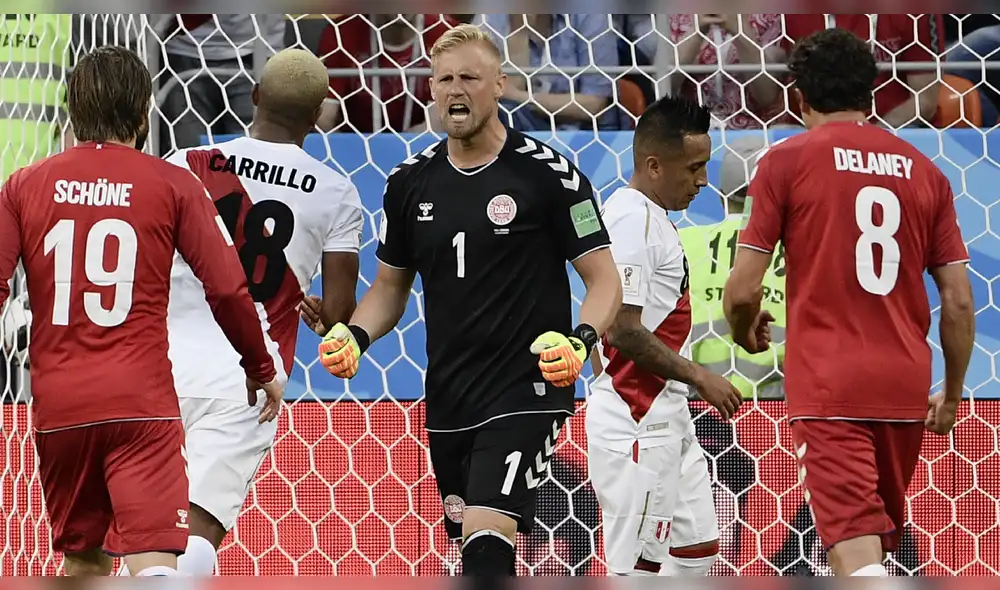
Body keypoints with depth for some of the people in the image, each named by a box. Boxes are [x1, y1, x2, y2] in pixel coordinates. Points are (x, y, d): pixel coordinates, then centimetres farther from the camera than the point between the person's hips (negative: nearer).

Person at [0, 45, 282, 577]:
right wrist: (261, 370, 13)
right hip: (141, 403, -3)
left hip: (57, 404, 3)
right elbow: (227, 289, -2)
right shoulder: (173, 185, 1)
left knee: (82, 561, 19)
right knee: (154, 564, -13)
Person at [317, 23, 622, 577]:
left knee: (486, 545, -21)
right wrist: (353, 336, -1)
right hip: (447, 402, 6)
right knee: (472, 554, 12)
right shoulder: (410, 181, 8)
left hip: (525, 392, -6)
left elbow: (605, 280, -3)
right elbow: (390, 286, 19)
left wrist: (580, 342, -23)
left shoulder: (547, 173, -6)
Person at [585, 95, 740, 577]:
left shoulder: (649, 218, 16)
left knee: (696, 551, 14)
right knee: (637, 568, -9)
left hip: (665, 420, 11)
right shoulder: (632, 220, -16)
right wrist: (699, 378, -16)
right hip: (636, 424, -11)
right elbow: (622, 330, -22)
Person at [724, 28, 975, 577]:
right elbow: (959, 301, 8)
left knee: (855, 548, -12)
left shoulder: (786, 161, -2)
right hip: (905, 386, 5)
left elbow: (742, 290, -4)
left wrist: (745, 333, 19)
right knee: (879, 543, 20)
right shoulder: (924, 170, 10)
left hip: (829, 385, -5)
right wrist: (952, 393, 22)